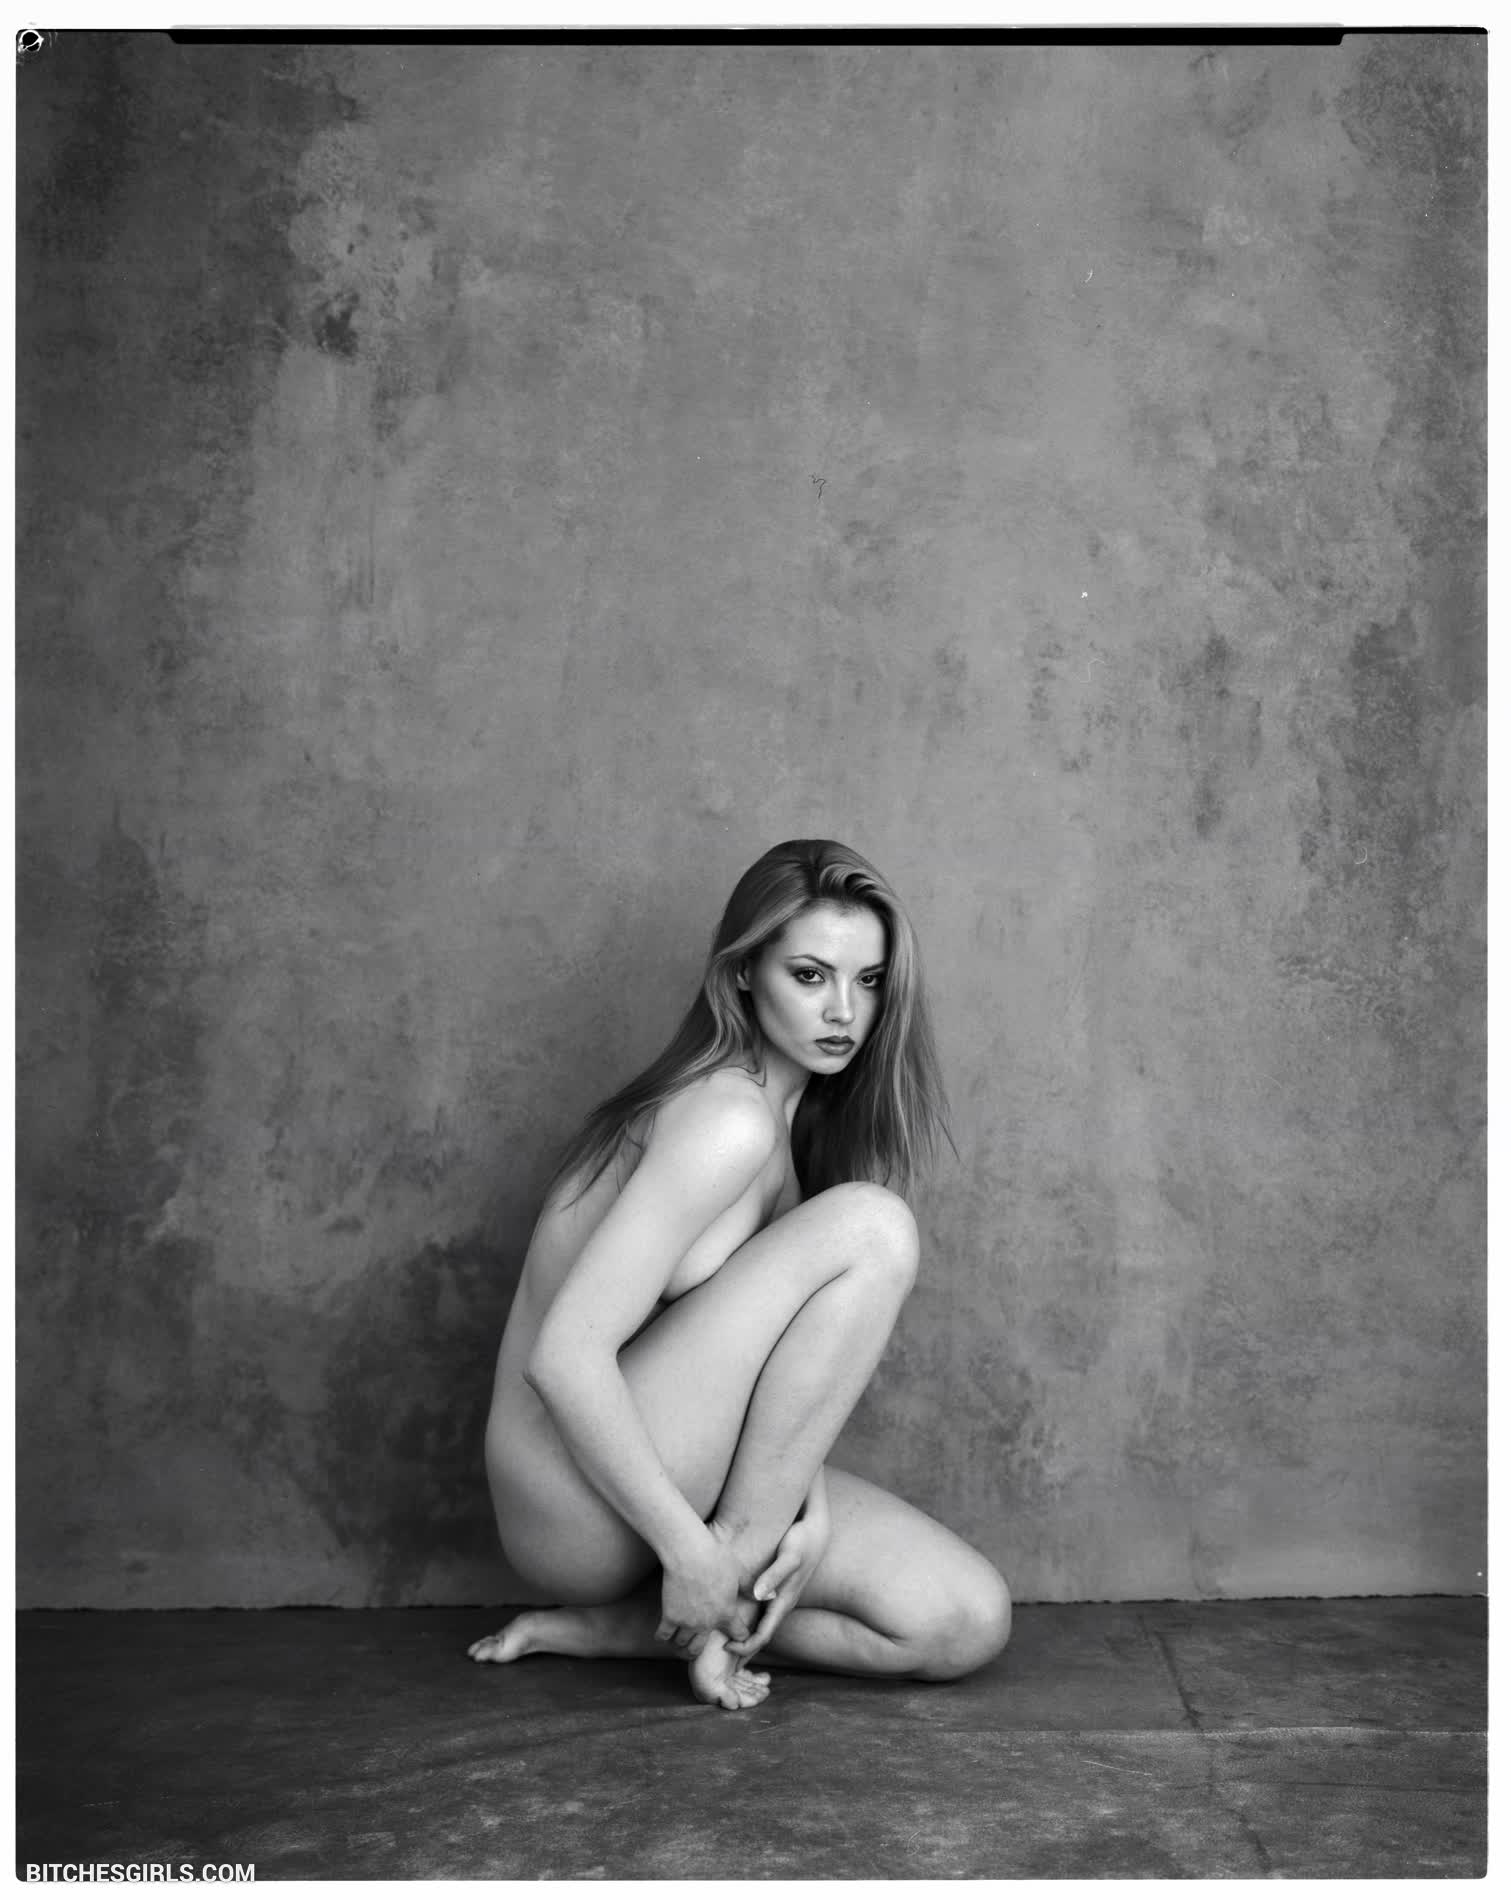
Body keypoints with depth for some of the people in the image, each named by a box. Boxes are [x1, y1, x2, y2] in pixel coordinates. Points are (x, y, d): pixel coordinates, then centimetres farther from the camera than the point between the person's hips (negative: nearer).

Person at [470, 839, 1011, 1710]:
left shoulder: (804, 1118, 9)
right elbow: (565, 1357, -26)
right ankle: (734, 1571, -12)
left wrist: (805, 1497, -10)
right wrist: (692, 1551, -22)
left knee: (971, 1623, -2)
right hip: (574, 1501, -9)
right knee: (870, 1226, -22)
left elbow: (786, 1354, 6)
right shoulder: (727, 1120, -20)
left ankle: (608, 1626, 3)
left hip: (664, 1478, 9)